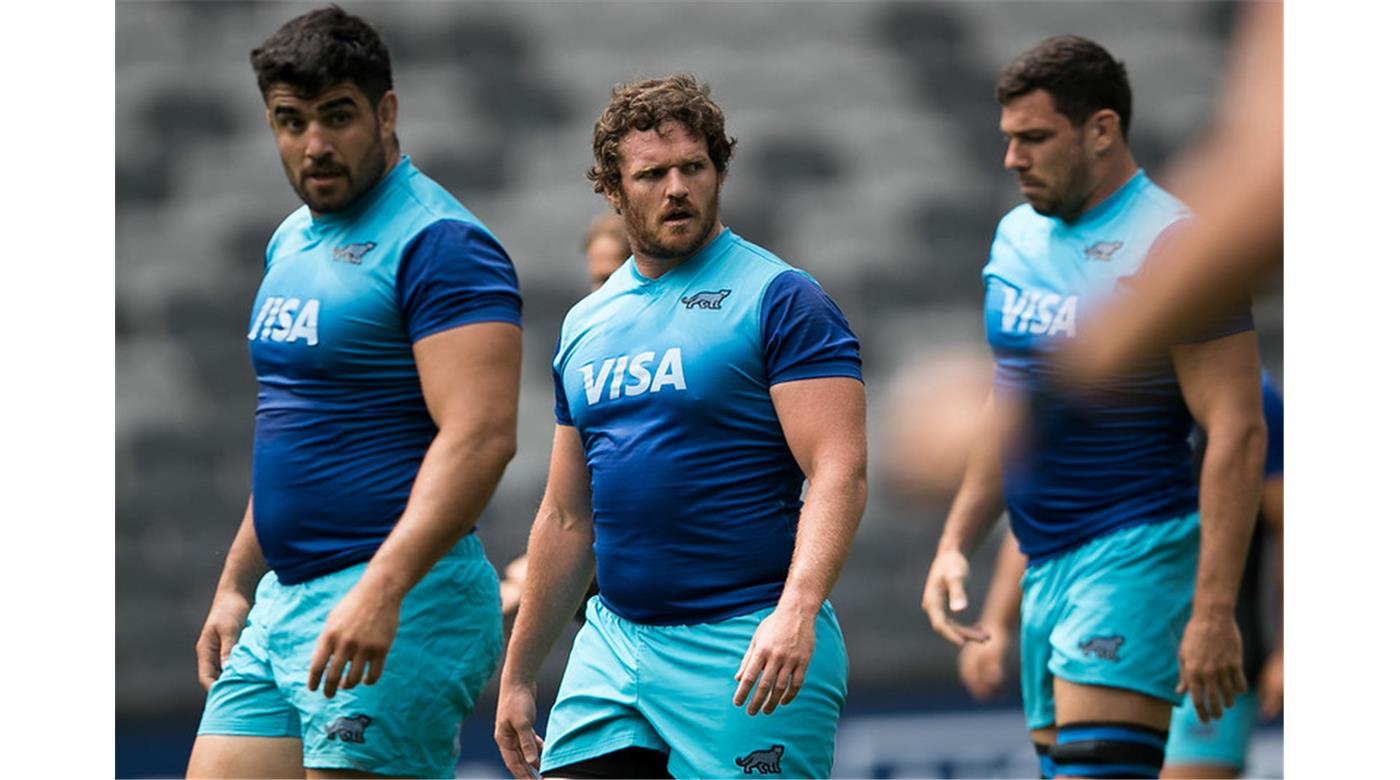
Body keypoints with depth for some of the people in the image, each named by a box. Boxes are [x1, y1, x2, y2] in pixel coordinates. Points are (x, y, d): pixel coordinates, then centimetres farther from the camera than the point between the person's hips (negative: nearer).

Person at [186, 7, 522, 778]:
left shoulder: (437, 244, -12)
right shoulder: (291, 243, 17)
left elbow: (479, 439, -22)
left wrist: (380, 591, -30)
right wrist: (235, 586, 23)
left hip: (403, 605, -9)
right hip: (281, 604, 9)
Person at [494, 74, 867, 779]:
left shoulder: (781, 299, -4)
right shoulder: (585, 325, 16)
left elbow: (839, 473, -14)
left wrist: (796, 612, -28)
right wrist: (518, 675, 20)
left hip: (746, 652, -6)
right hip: (611, 642, 6)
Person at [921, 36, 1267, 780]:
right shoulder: (1016, 238, 13)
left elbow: (1237, 433, -16)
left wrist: (1213, 611, -21)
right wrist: (954, 542, 16)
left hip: (1138, 551, -8)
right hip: (1044, 563, 8)